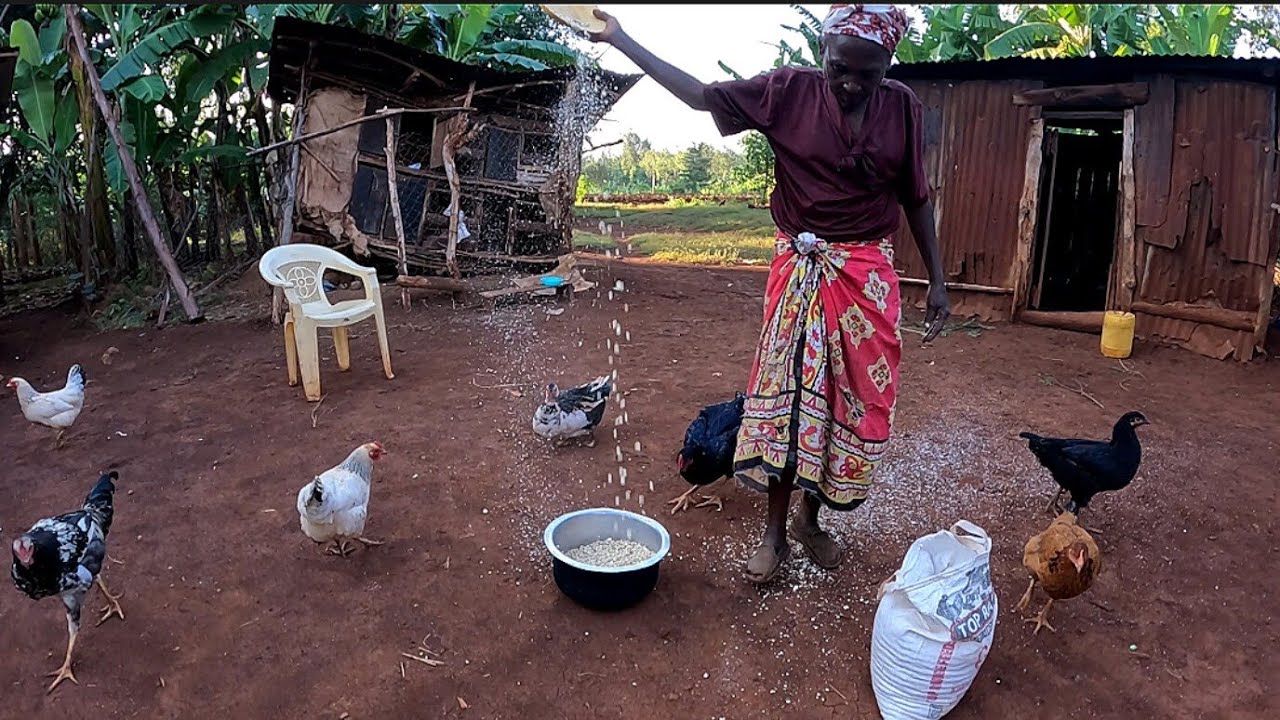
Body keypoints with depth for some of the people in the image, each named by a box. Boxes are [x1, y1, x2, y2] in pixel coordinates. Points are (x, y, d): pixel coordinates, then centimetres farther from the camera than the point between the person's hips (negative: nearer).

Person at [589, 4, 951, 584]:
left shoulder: (901, 107, -2)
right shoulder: (788, 91, -6)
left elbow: (914, 197, 6)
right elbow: (699, 94, -4)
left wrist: (937, 279, 5)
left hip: (866, 276, 2)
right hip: (799, 271, -1)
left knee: (853, 401, 6)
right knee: (785, 396, 0)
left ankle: (810, 518, 27)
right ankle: (775, 533, 13)